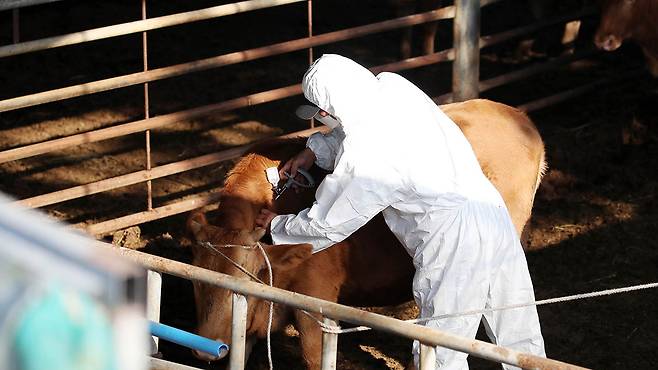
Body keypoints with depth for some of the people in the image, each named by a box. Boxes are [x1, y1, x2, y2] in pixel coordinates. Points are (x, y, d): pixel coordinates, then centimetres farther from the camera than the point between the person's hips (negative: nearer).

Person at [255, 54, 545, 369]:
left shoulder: (363, 157, -16)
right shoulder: (394, 86, 2)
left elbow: (324, 226, -3)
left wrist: (276, 225, 14)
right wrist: (314, 150, 19)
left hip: (457, 247, -8)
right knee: (522, 343, 18)